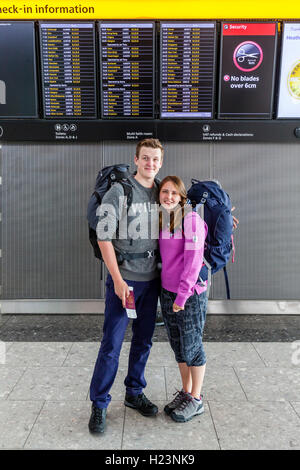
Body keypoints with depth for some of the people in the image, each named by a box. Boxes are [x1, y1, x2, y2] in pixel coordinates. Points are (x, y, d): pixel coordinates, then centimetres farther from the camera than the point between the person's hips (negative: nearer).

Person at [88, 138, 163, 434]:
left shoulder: (162, 194, 8)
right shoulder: (119, 191, -8)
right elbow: (104, 237, -11)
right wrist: (118, 280, -16)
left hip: (151, 280, 5)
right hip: (123, 279, -5)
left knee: (143, 341, 15)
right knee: (112, 344, 1)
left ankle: (134, 393, 33)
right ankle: (99, 405, 19)